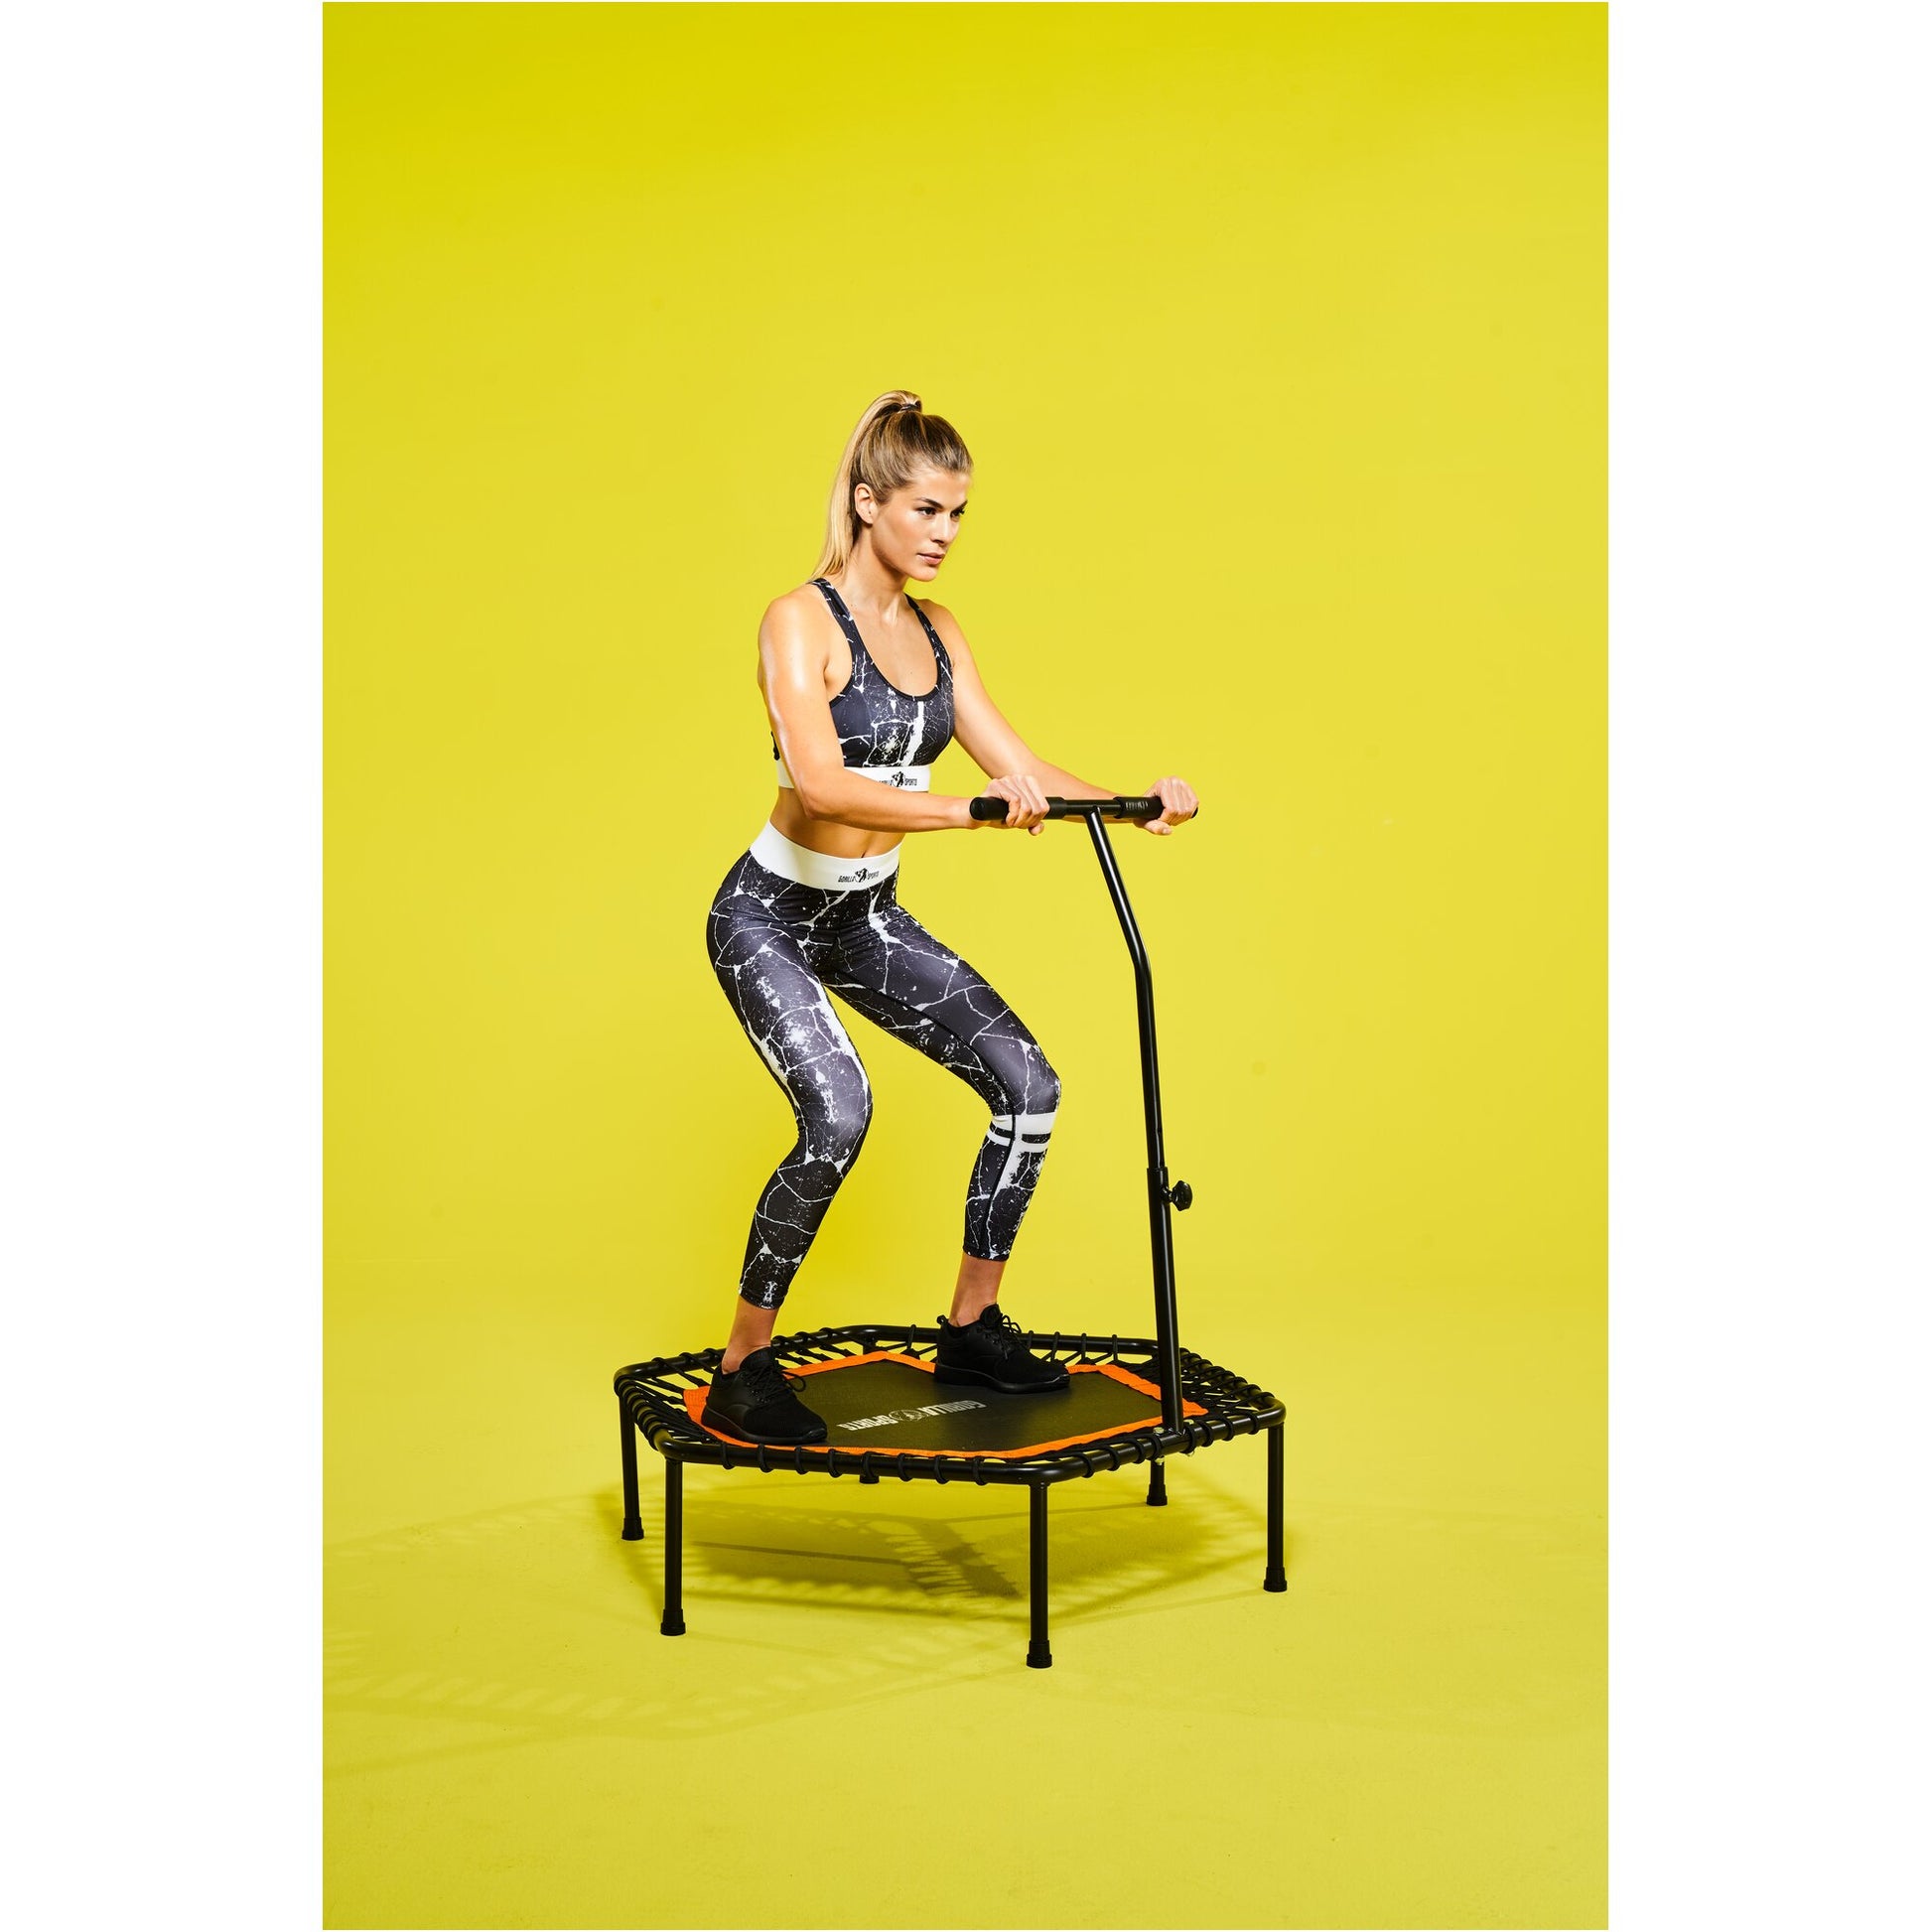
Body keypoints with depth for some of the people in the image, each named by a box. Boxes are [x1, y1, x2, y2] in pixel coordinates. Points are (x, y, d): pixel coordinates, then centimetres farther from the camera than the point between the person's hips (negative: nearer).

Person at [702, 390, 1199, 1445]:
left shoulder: (937, 633, 4)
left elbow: (1022, 773, 3)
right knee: (839, 1117, -27)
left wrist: (1137, 803, -14)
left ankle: (973, 1328, 13)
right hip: (771, 915, -7)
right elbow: (820, 782, -32)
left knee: (1026, 1084, -3)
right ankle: (742, 1372, -10)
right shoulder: (799, 621, -17)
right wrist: (967, 811, -44)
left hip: (870, 916, 7)